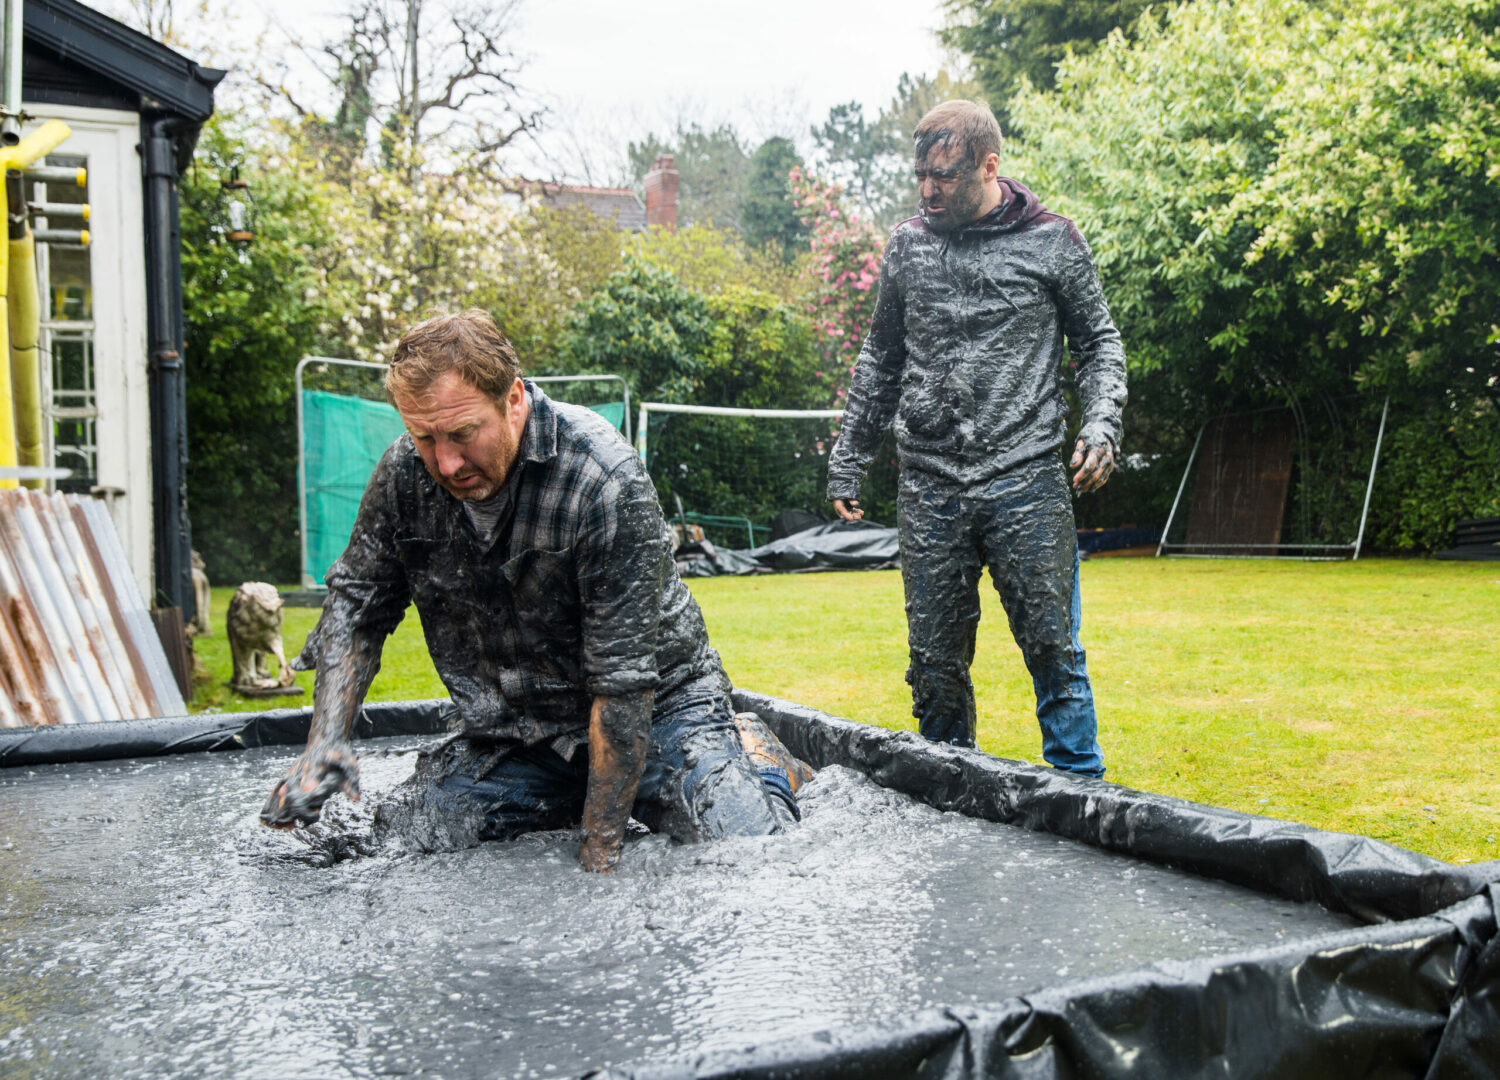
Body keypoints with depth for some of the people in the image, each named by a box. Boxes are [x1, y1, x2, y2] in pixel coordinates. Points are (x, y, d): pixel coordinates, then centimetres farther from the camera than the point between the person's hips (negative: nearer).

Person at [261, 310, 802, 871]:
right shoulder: (404, 472, -10)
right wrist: (325, 740, -12)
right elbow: (356, 603, 4)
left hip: (652, 712, -5)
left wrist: (600, 851, -26)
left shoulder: (605, 479, -27)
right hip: (510, 734, 5)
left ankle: (762, 765, 14)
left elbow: (624, 681, -27)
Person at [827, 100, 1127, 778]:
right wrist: (849, 458, 15)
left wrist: (1101, 423, -8)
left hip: (1027, 481, -2)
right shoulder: (908, 245, 9)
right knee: (935, 658, 6)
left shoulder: (1051, 242, 2)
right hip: (928, 487, 3)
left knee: (1052, 647, -1)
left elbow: (1099, 342, 10)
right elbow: (880, 359, 17)